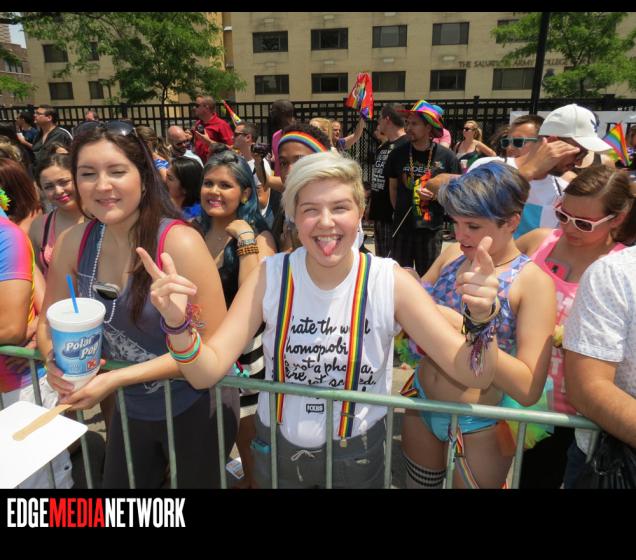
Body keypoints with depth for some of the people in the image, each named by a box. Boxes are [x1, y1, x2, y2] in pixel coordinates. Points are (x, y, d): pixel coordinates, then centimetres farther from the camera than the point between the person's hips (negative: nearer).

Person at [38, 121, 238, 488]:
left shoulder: (180, 242, -25)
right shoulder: (73, 243, -8)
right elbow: (50, 324, 5)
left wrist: (116, 379, -25)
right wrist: (56, 361, -17)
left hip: (195, 410, -5)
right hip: (130, 409, 5)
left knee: (196, 482, 21)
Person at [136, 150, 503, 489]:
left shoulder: (389, 281, -20)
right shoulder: (270, 276, -16)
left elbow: (472, 373, -21)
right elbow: (208, 371, -17)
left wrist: (480, 320, -41)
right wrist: (178, 324, -37)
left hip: (358, 454, 0)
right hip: (278, 449, 1)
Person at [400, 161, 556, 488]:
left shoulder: (534, 281, -20)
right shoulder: (452, 255, -5)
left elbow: (529, 389, -24)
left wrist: (468, 329, -33)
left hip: (479, 424, -4)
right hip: (421, 404, 5)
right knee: (417, 485, 26)